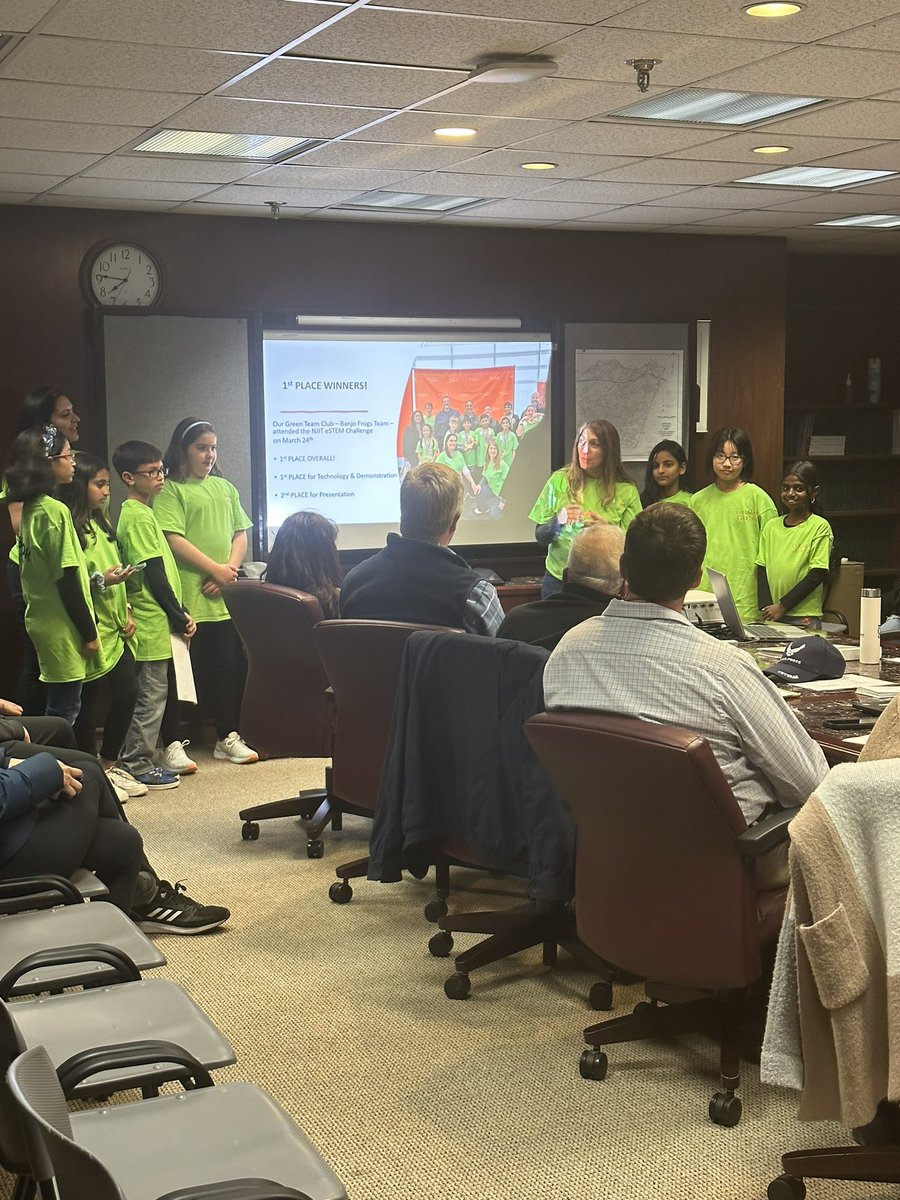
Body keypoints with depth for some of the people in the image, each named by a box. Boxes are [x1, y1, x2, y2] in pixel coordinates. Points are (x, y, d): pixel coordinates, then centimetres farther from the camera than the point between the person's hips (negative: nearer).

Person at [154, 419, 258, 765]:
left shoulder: (224, 487, 19)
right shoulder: (171, 490, -1)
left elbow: (240, 534, 16)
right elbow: (173, 539, -11)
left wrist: (231, 569, -3)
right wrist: (215, 569, -13)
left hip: (226, 594, 6)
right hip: (191, 597, -6)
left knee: (232, 665, 6)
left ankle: (228, 737, 15)